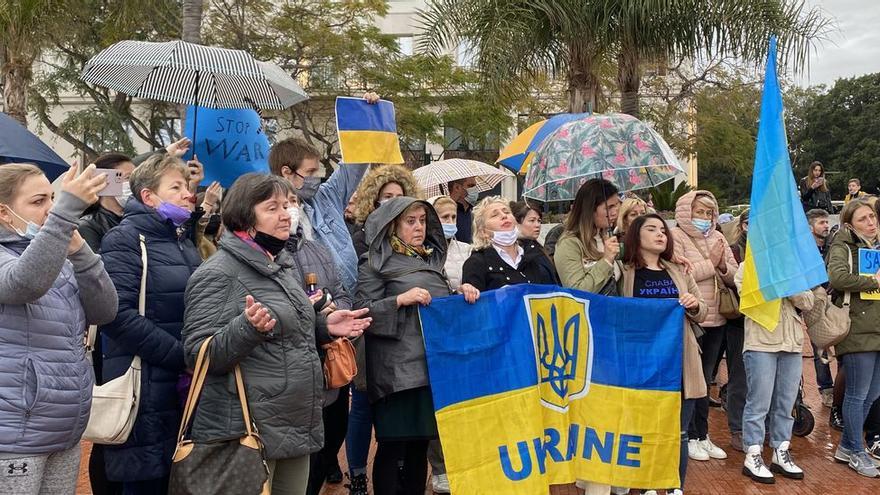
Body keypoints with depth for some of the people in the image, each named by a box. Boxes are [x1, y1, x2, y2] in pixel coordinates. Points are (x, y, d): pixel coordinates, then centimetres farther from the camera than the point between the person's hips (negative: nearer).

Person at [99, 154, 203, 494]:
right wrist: (182, 356, -19)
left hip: (186, 388, 8)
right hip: (147, 391, -8)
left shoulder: (183, 241, 17)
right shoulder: (125, 240, -8)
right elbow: (117, 313, -21)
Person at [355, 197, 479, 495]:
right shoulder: (376, 263, -2)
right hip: (397, 370, -6)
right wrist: (401, 299, -19)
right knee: (392, 445, -1)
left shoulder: (431, 259, 17)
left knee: (421, 442, 13)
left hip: (433, 366, 6)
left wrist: (463, 293, 5)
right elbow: (362, 311, -9)